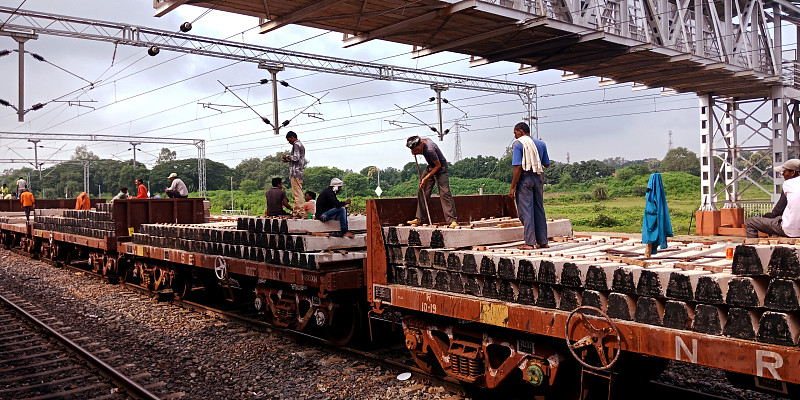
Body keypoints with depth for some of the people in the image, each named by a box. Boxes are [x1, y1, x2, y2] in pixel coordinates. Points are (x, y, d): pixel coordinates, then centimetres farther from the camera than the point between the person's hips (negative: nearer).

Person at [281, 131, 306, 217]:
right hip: (299, 172, 10)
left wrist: (287, 157, -2)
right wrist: (288, 160, 19)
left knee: (297, 193, -12)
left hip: (295, 172, -10)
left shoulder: (296, 145, -8)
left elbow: (296, 158, -18)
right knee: (298, 193, 9)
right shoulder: (301, 145, 23)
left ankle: (299, 212, -14)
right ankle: (296, 210, 10)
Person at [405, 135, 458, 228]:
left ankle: (452, 221, -21)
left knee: (444, 193, -18)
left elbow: (438, 165, -23)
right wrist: (415, 153, -5)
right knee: (422, 192, 5)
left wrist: (426, 178, -21)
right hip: (430, 167, 9)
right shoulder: (422, 141, -6)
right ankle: (419, 219, 10)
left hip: (440, 168, -9)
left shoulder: (430, 149, -32)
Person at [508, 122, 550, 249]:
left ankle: (530, 242, -6)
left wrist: (513, 187, -14)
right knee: (539, 210, 12)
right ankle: (543, 241, 15)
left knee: (525, 211, -3)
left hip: (524, 178, -6)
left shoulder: (518, 144, -8)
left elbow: (518, 167, -15)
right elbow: (547, 164, 17)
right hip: (538, 178, 6)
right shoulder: (541, 144, 11)